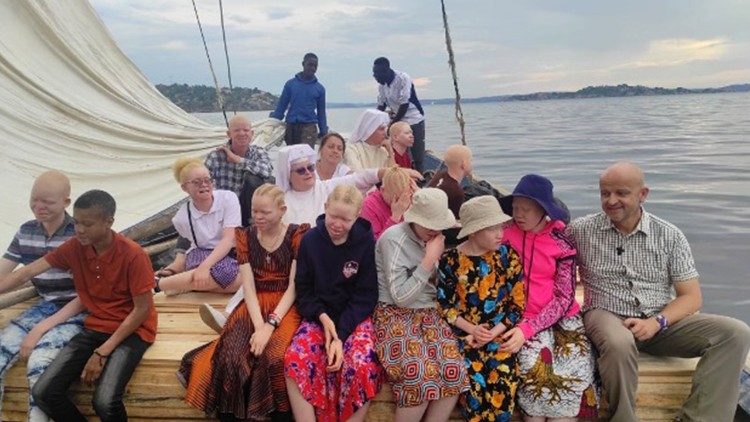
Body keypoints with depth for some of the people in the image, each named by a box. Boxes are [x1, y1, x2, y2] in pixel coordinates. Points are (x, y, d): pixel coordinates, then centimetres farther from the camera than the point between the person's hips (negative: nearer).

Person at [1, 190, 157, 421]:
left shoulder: (133, 254, -19)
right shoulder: (74, 247, -2)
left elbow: (143, 310, -15)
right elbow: (28, 271, 1)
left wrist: (102, 352, -16)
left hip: (131, 330, -6)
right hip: (95, 328, 6)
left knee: (104, 402, -27)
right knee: (43, 392, -11)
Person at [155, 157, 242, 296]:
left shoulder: (228, 198, -9)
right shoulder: (182, 216, -2)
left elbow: (229, 239, -19)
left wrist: (205, 266, -32)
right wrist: (170, 269, -7)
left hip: (231, 257, 1)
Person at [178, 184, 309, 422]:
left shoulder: (297, 235, -3)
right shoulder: (245, 236, 6)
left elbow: (294, 287, -8)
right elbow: (248, 287, -1)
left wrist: (270, 324, -18)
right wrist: (258, 326, -16)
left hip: (285, 307, -3)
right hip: (255, 306, 3)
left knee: (274, 357, -30)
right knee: (230, 356, -24)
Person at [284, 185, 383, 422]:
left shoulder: (366, 242, -7)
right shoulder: (310, 240, -2)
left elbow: (366, 295, -7)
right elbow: (303, 289, 3)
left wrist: (341, 335, -18)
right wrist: (322, 316, -15)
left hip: (355, 316, -1)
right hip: (319, 315, 2)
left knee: (362, 366, -30)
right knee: (295, 360, -27)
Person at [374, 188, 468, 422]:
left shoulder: (433, 238, 11)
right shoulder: (394, 238, -11)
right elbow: (400, 296, -14)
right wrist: (430, 260, -14)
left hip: (429, 314, 6)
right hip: (396, 315, -6)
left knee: (455, 372, -19)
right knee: (420, 375, -28)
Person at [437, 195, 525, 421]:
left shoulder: (508, 255, 1)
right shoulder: (450, 260, -2)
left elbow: (517, 303, 1)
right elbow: (444, 305, 1)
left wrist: (493, 332, -10)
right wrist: (472, 329, -11)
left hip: (500, 332, 1)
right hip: (464, 333, 0)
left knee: (502, 380, -21)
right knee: (473, 382, -21)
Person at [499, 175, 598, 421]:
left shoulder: (562, 244, -1)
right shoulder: (505, 236, -1)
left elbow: (564, 298, -5)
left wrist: (528, 329, -17)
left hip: (560, 317, 1)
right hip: (520, 318, -1)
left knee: (574, 375, -20)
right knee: (536, 366, -26)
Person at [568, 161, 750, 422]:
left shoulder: (670, 236, 3)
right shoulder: (580, 231, 0)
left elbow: (691, 297, 4)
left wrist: (657, 322, -14)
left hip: (661, 321, 3)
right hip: (607, 316, -3)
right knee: (620, 345, -38)